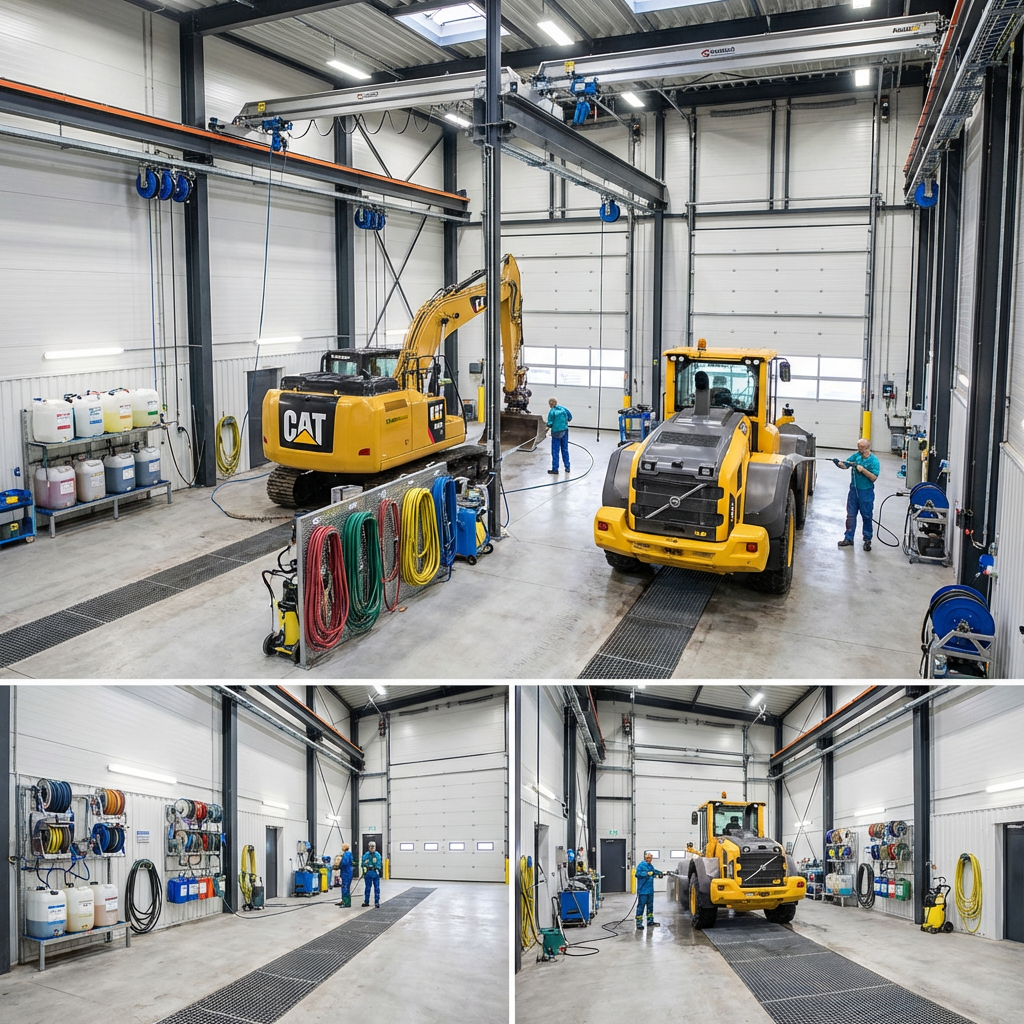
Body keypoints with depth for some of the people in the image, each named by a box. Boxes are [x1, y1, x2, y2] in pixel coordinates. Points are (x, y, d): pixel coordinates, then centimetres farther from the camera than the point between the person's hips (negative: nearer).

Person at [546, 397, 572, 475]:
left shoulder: (552, 412, -14)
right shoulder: (563, 408, -1)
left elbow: (550, 424, -13)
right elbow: (570, 416, 8)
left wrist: (549, 426, 8)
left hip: (556, 432, -5)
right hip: (565, 431, 5)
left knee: (555, 452, 4)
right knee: (565, 450, 15)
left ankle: (555, 469, 8)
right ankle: (567, 467, 21)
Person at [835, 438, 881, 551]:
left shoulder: (874, 461, -11)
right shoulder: (856, 456, 3)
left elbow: (874, 478, -16)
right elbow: (844, 465, 1)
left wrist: (863, 469, -25)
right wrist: (838, 463, -20)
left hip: (866, 492, -5)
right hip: (854, 490, 5)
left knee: (867, 516, 4)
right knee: (851, 515, 8)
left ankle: (867, 540, 15)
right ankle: (848, 539, 15)